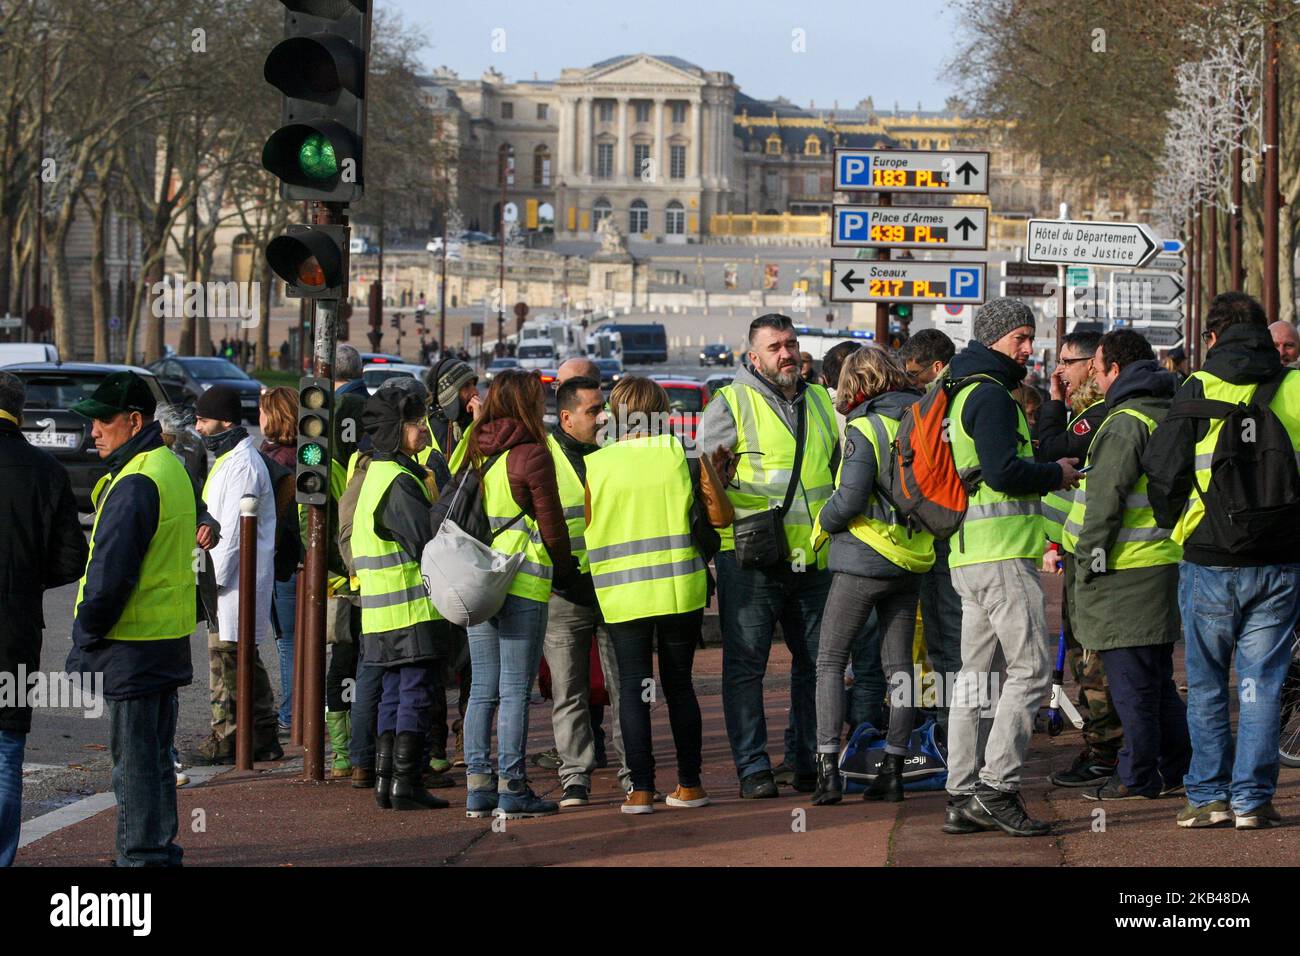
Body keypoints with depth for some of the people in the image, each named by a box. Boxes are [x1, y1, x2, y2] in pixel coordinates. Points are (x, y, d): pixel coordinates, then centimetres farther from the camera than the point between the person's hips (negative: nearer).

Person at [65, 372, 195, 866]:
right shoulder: (172, 469, 13)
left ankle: (142, 853, -1)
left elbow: (110, 576, -21)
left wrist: (83, 645, -12)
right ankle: (160, 851, 23)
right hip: (169, 639, 10)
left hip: (132, 643, -10)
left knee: (135, 760, -4)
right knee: (155, 756, 17)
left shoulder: (135, 485, -19)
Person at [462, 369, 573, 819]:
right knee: (515, 690, -4)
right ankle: (512, 788, -4)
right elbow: (552, 526, -6)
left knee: (482, 689, 9)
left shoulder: (475, 452, 8)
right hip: (523, 584, -6)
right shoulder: (532, 455, -10)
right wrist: (566, 573, 8)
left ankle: (478, 786, 9)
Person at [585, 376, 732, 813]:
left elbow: (586, 528, 0)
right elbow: (721, 516, 1)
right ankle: (689, 784, 13)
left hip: (621, 592, -1)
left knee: (633, 686, 4)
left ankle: (641, 788, -1)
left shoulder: (595, 465, -3)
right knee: (678, 683, 11)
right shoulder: (683, 455, -2)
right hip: (680, 589, 1)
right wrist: (709, 473, 16)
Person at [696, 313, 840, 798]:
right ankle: (753, 767, 1)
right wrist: (716, 472, -26)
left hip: (812, 559, 5)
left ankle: (810, 761, 18)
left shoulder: (820, 403, 16)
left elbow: (839, 470, 28)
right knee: (745, 663, -3)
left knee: (816, 662, 8)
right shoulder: (730, 404, -1)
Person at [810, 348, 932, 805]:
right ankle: (893, 769, 9)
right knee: (898, 664, 10)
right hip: (911, 561, 6)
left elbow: (850, 500, -19)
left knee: (830, 660, 2)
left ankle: (827, 767, -5)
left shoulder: (865, 430, -13)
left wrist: (821, 525, -2)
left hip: (863, 561, -6)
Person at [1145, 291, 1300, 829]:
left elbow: (1161, 469, -3)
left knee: (1205, 684, 10)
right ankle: (1252, 799, 4)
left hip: (1209, 562, -2)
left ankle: (1209, 795, 10)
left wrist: (1173, 524, 14)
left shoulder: (1200, 389, -4)